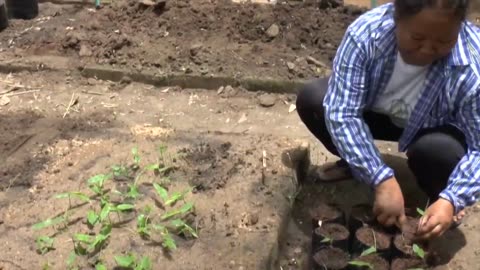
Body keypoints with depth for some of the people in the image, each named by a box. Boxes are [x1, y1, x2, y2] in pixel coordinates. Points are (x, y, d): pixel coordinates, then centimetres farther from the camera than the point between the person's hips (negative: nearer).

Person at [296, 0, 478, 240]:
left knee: (438, 150, -36)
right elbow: (341, 112, -33)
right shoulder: (365, 33, -33)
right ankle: (353, 162, 8)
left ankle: (438, 197, 2)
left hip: (435, 129, -2)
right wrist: (382, 180, -40)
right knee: (312, 100, -21)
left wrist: (451, 200, -44)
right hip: (377, 111, 2)